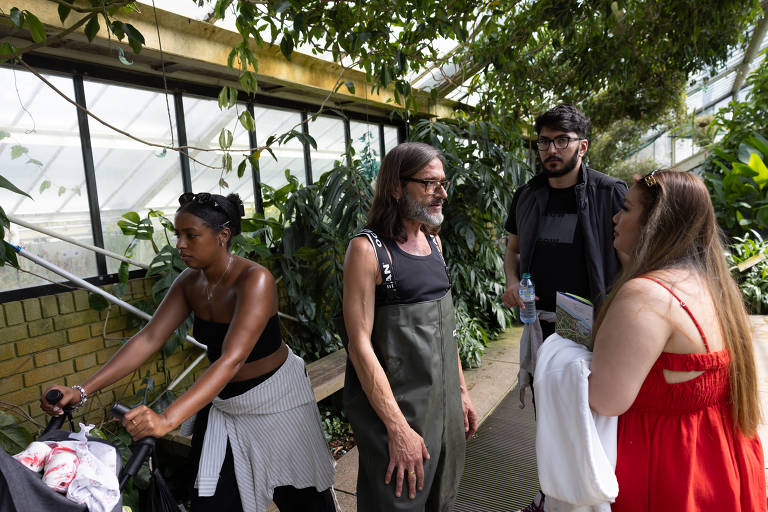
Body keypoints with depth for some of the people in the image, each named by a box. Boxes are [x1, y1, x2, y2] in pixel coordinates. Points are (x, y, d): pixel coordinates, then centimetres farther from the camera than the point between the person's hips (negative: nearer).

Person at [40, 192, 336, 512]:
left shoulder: (255, 279, -29)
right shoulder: (190, 282, -7)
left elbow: (232, 359, -37)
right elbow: (148, 339, -10)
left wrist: (168, 419, -46)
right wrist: (82, 391, -19)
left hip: (274, 397, -5)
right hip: (222, 399, 6)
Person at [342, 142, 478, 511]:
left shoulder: (433, 240, 6)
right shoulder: (368, 249, -17)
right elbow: (360, 345, -19)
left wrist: (461, 391, 13)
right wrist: (398, 428, -20)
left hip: (443, 398, 7)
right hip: (394, 405, -7)